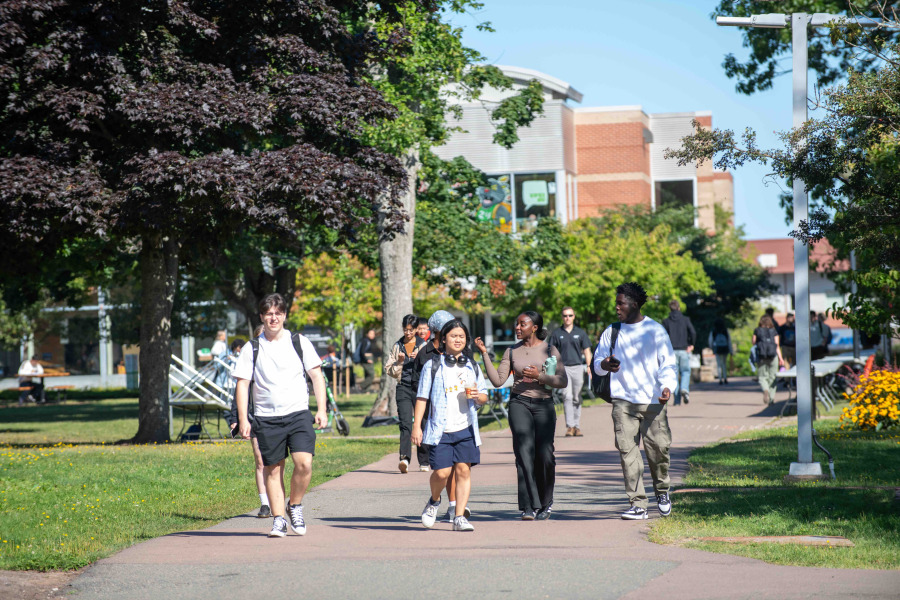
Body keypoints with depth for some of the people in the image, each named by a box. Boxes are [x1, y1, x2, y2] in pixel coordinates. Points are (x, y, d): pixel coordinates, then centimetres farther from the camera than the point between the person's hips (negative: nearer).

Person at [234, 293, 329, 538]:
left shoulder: (299, 342, 6)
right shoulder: (251, 348, 5)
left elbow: (316, 375, 8)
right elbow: (242, 383, 5)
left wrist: (321, 409, 0)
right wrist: (243, 419, -3)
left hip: (298, 414, 0)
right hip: (267, 418, 1)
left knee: (304, 463, -16)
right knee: (272, 469, 1)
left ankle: (295, 506, 7)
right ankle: (278, 519, 11)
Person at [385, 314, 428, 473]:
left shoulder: (424, 345, 8)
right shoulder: (397, 346, 12)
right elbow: (389, 370, 12)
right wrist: (399, 362, -7)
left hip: (421, 386, 0)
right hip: (403, 387, 0)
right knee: (405, 424, -15)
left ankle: (424, 461, 16)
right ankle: (404, 458, -29)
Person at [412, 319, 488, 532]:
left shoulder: (471, 366, 15)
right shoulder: (433, 365, 4)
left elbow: (484, 396, 19)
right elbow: (422, 397, 2)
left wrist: (478, 396, -5)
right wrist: (416, 426, -5)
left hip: (466, 428, 3)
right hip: (441, 429, -3)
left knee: (463, 470, -5)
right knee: (442, 472, -9)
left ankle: (459, 517, 2)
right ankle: (434, 501, 23)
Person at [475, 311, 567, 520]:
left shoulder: (549, 350, 5)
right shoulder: (512, 352, 12)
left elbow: (563, 381, 0)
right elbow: (498, 381, 6)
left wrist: (539, 376, -13)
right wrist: (485, 354, 0)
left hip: (544, 404, -1)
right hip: (519, 403, 1)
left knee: (545, 455, -5)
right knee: (524, 452, -14)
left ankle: (545, 503, 17)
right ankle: (529, 506, -14)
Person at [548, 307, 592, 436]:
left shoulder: (580, 332, 11)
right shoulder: (556, 333, 8)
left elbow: (586, 350, 11)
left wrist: (589, 367, 0)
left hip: (578, 367, 1)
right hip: (563, 367, -1)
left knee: (577, 398, 4)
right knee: (567, 397, -12)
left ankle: (577, 426, 11)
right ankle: (570, 426, -15)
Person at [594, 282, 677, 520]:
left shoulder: (655, 330, 4)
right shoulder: (611, 332, 12)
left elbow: (668, 364, 3)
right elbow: (597, 363, 14)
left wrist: (667, 386, -15)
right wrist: (604, 365, -11)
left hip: (653, 402, -2)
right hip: (623, 402, 2)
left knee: (658, 447, -5)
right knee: (627, 451, -6)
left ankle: (662, 491, 23)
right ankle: (638, 505, -3)